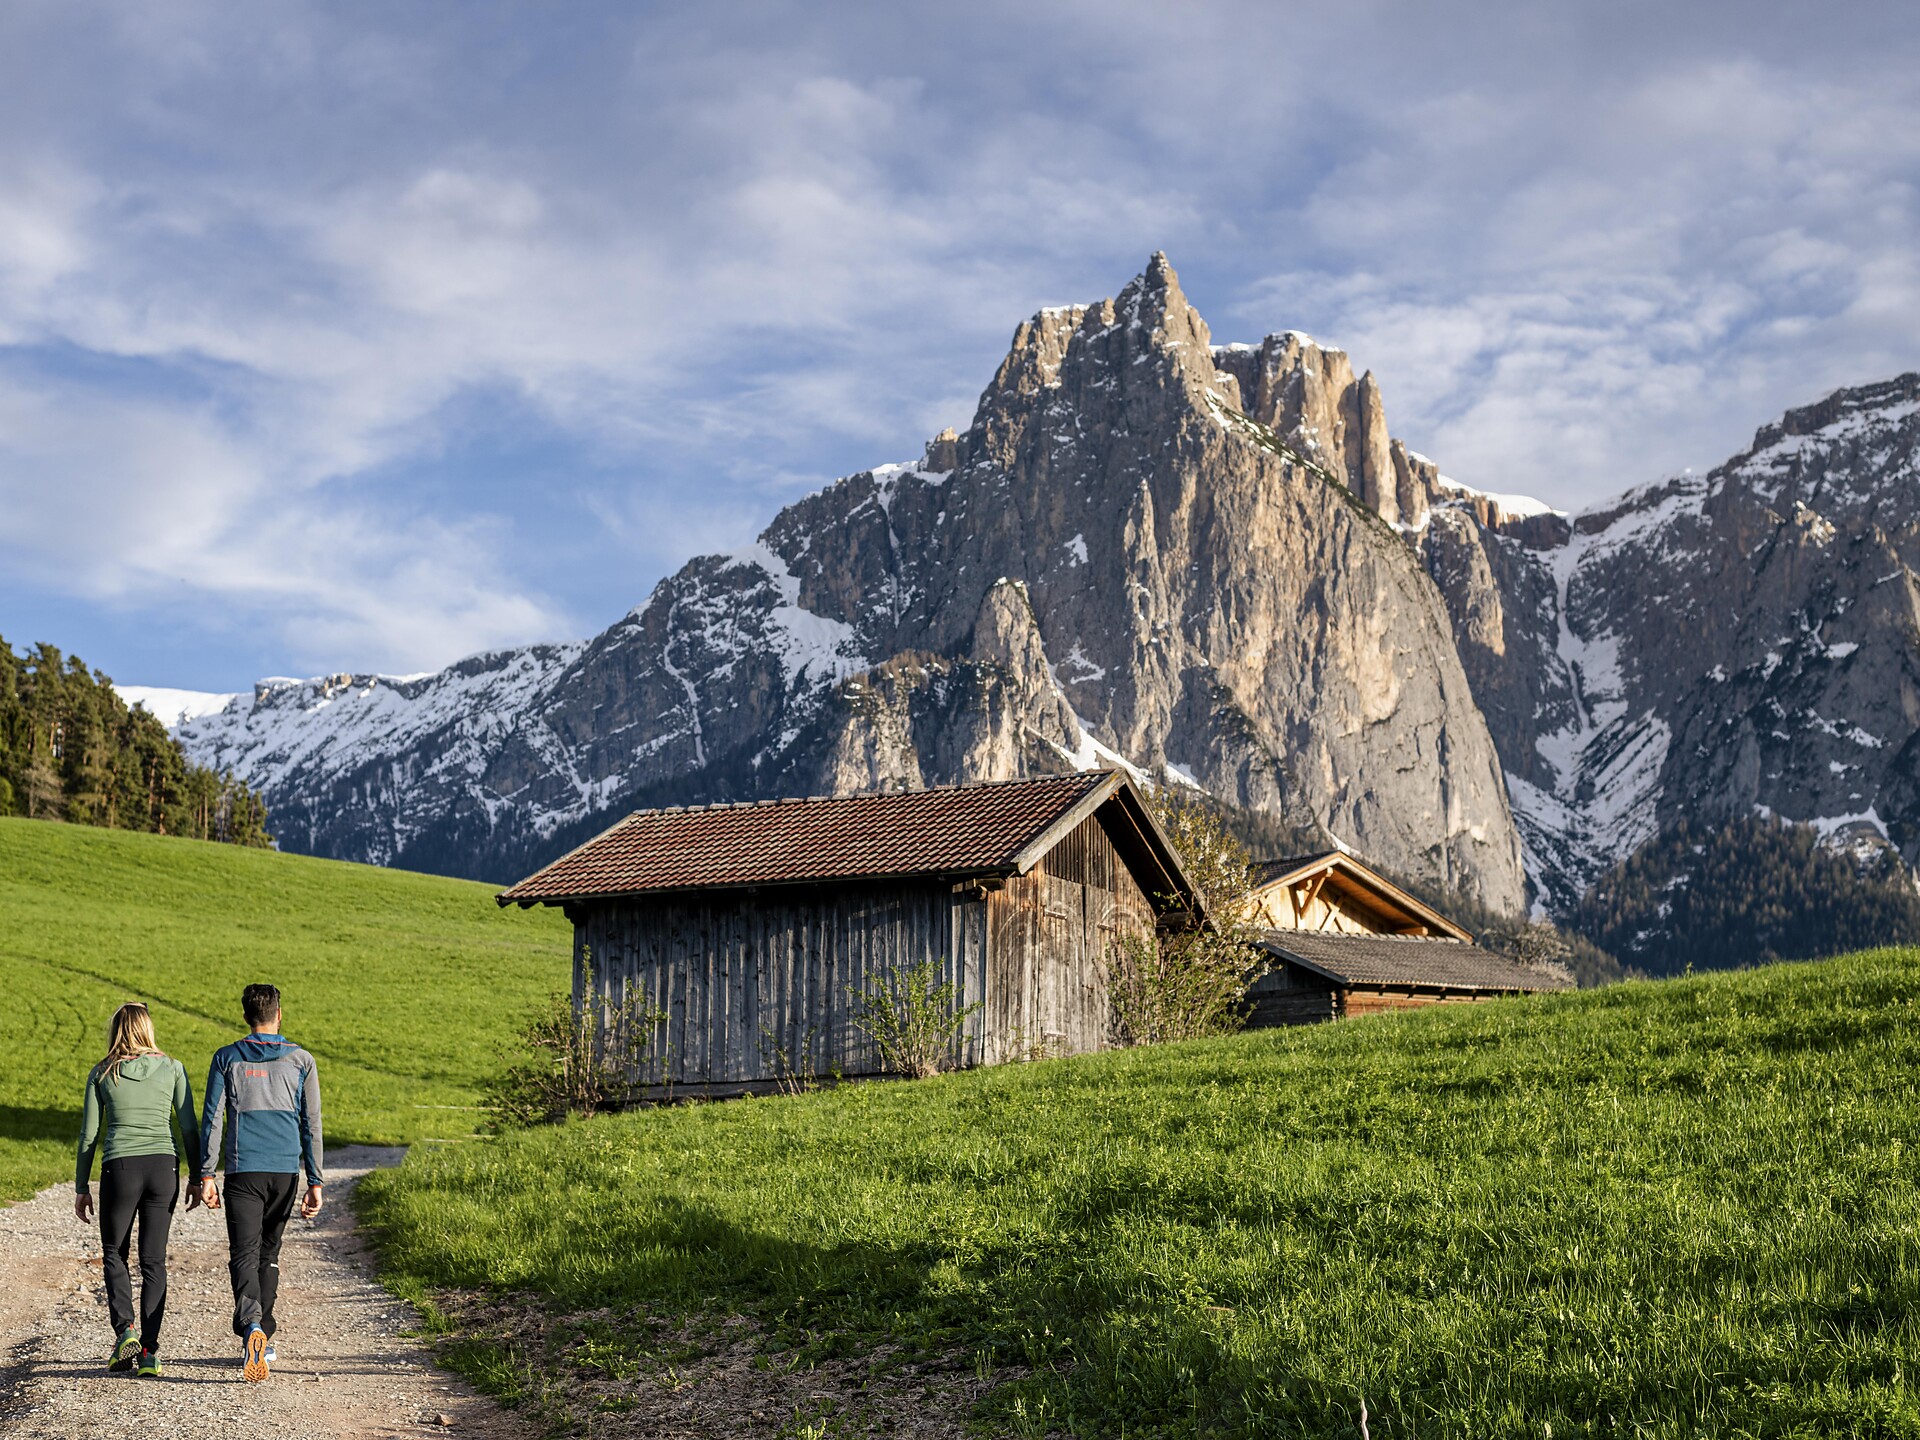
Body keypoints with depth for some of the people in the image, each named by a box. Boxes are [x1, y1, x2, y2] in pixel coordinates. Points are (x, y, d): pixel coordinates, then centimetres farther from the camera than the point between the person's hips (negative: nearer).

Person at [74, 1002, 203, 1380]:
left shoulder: (101, 1073, 5)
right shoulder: (171, 1068, 6)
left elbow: (89, 1135, 6)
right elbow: (189, 1126, 4)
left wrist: (81, 1187, 13)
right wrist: (196, 1177, 11)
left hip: (120, 1167, -1)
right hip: (163, 1166, 1)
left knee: (113, 1254, 18)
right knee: (153, 1260, 8)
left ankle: (124, 1330, 0)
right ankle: (149, 1353, 4)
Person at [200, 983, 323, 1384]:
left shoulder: (227, 1059, 3)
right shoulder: (301, 1060, 4)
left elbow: (212, 1119, -2)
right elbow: (311, 1125, 3)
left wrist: (206, 1175, -1)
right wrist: (315, 1182, 5)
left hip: (243, 1171, -2)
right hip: (286, 1170, 2)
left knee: (244, 1255, -6)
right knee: (268, 1253, 16)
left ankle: (251, 1325, -31)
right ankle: (264, 1341, 20)